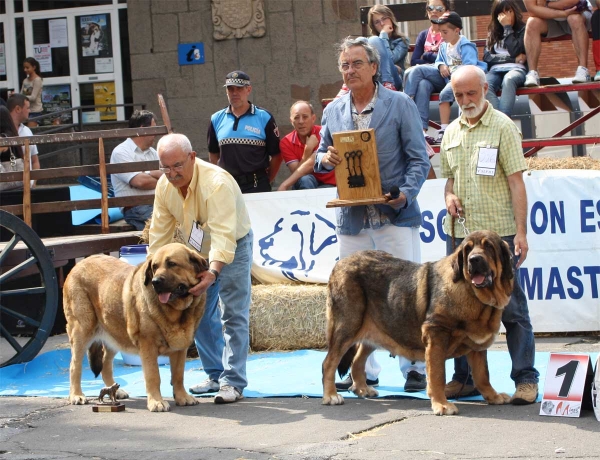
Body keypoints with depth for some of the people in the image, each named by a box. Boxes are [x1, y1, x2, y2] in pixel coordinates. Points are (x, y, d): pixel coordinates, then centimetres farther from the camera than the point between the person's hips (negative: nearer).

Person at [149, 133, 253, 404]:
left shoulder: (217, 183, -34)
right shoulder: (164, 186, -12)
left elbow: (223, 234, -42)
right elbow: (160, 232, -2)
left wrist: (213, 272, -53)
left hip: (233, 247, -7)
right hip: (197, 249, 7)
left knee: (233, 315, -12)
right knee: (202, 315, 9)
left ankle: (233, 383, -13)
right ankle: (215, 375, 20)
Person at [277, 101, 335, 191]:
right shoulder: (286, 142, -5)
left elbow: (311, 163, -24)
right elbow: (296, 172, -12)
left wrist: (285, 185, -31)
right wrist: (308, 149, -24)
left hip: (328, 184, -2)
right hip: (304, 184, 2)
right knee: (304, 179, -32)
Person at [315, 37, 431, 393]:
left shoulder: (400, 105, 0)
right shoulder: (334, 111, 11)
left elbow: (419, 159, -2)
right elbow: (322, 158, 18)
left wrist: (406, 193, -18)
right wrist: (325, 158, -7)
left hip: (394, 216, -4)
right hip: (352, 217, 4)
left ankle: (415, 368, 5)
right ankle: (364, 371, 15)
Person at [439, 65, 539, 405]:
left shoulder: (503, 127, -4)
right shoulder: (452, 132, 13)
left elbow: (516, 182, -8)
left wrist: (521, 232, -13)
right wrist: (449, 196, 1)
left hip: (498, 231, -6)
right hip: (459, 232, 6)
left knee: (511, 307, -4)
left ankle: (526, 379, 0)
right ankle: (465, 376, 16)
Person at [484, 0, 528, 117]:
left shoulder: (522, 29, 12)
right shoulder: (493, 33, 23)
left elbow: (515, 51, -6)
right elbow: (487, 57, 9)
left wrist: (507, 27, 1)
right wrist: (513, 59, -2)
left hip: (516, 69, -3)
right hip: (496, 70, 3)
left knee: (508, 80, -40)